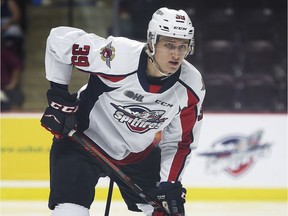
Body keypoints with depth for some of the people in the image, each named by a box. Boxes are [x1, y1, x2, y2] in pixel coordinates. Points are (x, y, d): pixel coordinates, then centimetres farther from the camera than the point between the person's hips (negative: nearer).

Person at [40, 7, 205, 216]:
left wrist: (170, 184, -13)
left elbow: (180, 142, -4)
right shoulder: (119, 56, -31)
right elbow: (60, 38, -20)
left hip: (137, 155, 5)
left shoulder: (192, 87, -17)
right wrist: (58, 96, -16)